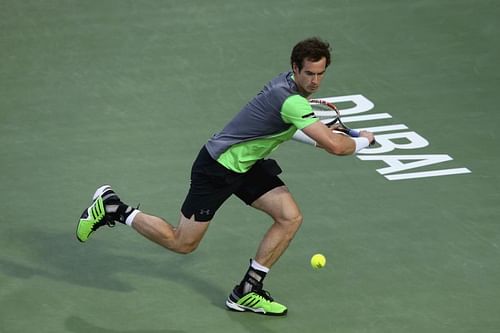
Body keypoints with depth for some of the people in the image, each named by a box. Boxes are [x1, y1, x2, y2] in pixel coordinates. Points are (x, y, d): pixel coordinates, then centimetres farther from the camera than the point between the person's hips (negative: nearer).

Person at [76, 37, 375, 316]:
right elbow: (335, 146, -35)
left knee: (291, 217, -4)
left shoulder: (291, 83, -1)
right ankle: (113, 209, 18)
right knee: (183, 243, 1)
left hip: (246, 164, 9)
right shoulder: (291, 101, -31)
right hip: (217, 168, -9)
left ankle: (247, 291, 6)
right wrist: (363, 141, -14)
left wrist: (323, 135, 9)